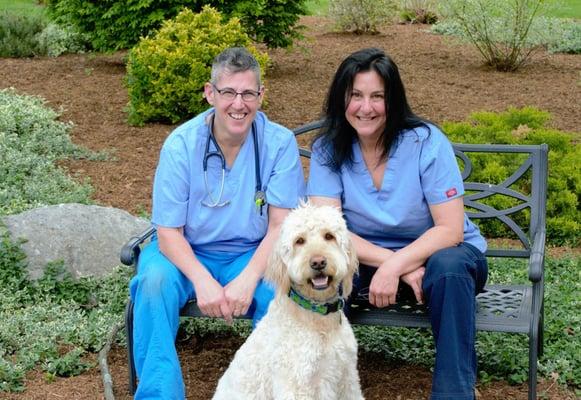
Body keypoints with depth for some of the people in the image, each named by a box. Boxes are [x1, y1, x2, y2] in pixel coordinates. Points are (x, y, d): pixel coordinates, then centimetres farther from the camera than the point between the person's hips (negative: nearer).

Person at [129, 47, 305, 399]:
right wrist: (202, 281, -28)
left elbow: (281, 225, -10)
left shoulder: (280, 142, -10)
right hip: (189, 254, 0)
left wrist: (248, 279, -26)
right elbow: (169, 232, -10)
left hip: (253, 255, 0)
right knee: (154, 282, -30)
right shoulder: (181, 144, -11)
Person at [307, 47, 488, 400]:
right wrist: (400, 268, -27)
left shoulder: (426, 142, -16)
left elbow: (450, 229, -18)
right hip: (369, 259, 2)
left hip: (437, 253, -2)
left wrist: (395, 266, -33)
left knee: (449, 266, -36)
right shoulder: (329, 149, -8)